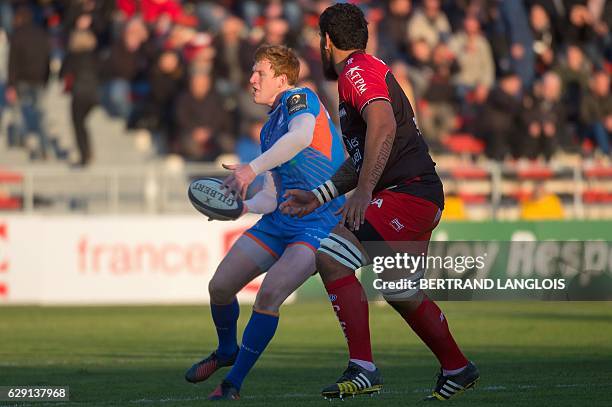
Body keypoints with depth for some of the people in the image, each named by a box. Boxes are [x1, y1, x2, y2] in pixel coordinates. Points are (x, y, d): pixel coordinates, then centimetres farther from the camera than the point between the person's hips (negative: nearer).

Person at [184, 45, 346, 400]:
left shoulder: (299, 98, -7)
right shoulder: (270, 128, 19)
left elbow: (301, 135, -32)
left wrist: (253, 168, -40)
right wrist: (241, 206, 0)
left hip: (320, 223, -9)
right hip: (279, 221, 9)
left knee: (269, 294, -25)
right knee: (220, 287, 3)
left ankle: (233, 383, -13)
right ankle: (226, 352, 34)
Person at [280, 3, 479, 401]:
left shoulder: (358, 70, -8)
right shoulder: (367, 71, 24)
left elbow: (383, 128, -27)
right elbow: (361, 160, 31)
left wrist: (364, 192, -32)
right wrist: (318, 197, 28)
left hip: (408, 192, -10)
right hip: (421, 195, 10)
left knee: (332, 257, -19)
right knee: (401, 293, 23)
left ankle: (363, 369, -23)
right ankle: (457, 369, 38)